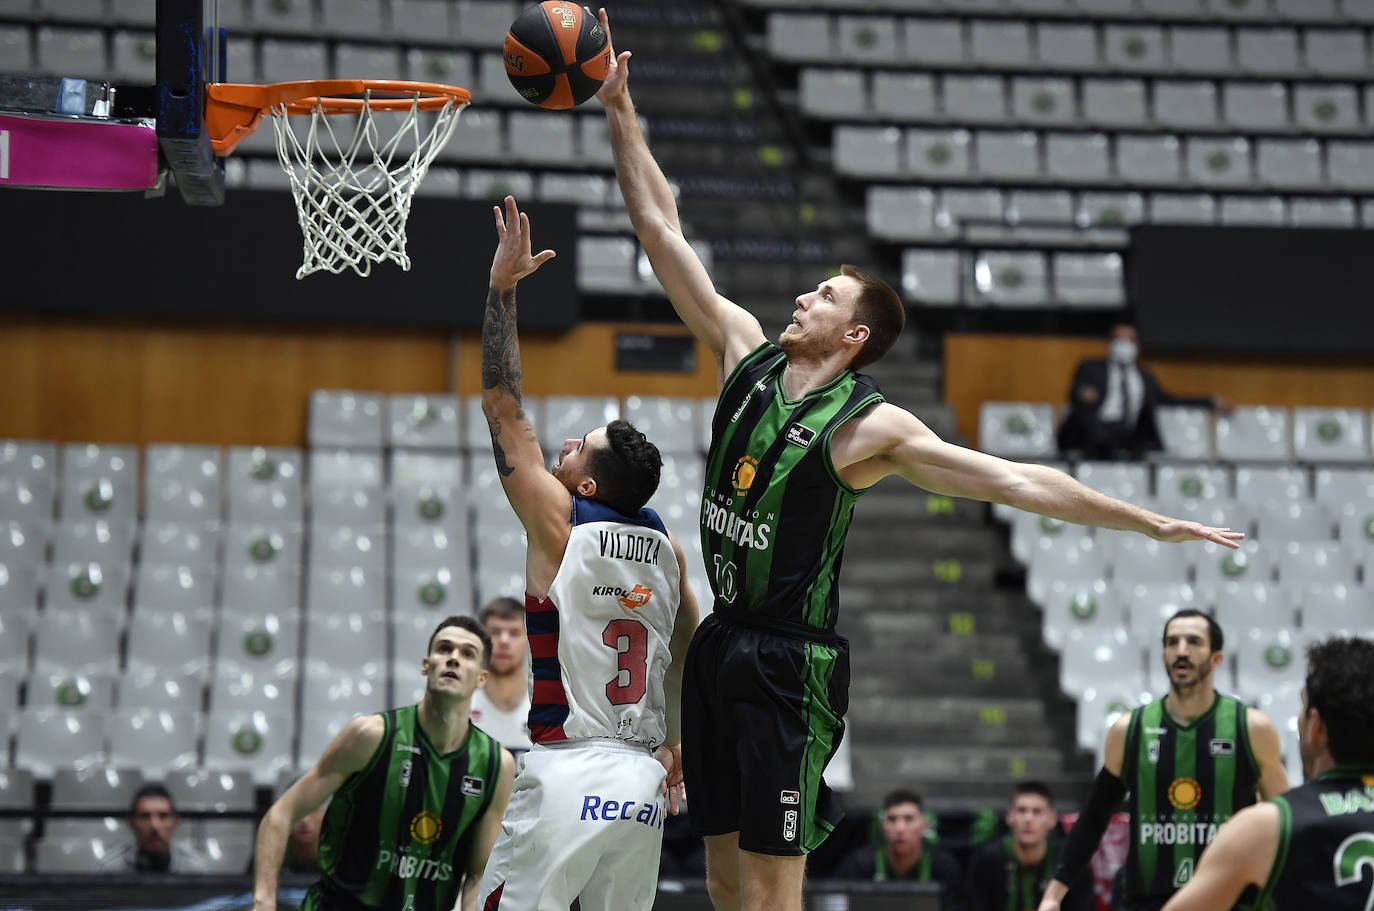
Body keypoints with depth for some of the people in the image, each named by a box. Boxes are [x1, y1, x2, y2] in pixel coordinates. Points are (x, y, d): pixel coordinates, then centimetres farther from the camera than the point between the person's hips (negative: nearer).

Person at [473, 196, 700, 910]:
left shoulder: (558, 522, -6)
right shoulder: (667, 548, 10)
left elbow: (502, 403, -5)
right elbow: (688, 654, 19)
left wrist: (503, 285, -3)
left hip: (564, 771, -6)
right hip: (642, 780, 6)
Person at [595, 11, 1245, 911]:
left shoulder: (871, 426, -11)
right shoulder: (747, 352, 4)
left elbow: (1013, 478, -13)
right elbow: (663, 234, 5)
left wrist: (1148, 520, -18)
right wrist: (621, 113, 3)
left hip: (791, 665, -6)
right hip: (722, 643, 6)